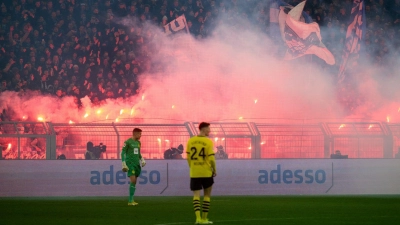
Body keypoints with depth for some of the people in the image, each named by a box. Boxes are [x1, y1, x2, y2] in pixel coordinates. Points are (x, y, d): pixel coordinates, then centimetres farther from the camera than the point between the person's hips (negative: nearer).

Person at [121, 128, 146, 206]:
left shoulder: (138, 142, 14)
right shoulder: (128, 142, -7)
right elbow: (123, 153, -7)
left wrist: (142, 160, 7)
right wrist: (124, 164, -13)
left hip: (137, 164, 7)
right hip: (130, 164, -7)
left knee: (134, 182, 5)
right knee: (133, 181, -16)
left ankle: (131, 200, 10)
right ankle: (130, 201, -13)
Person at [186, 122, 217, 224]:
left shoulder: (190, 141, 2)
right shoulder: (208, 142, -10)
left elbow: (188, 157, 6)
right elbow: (211, 158, -11)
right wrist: (214, 170, 3)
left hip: (194, 173, 2)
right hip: (206, 172, -2)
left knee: (196, 195, 1)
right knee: (207, 195, 13)